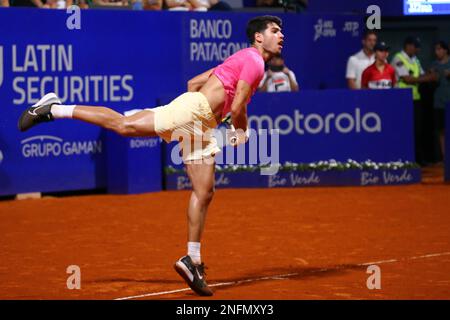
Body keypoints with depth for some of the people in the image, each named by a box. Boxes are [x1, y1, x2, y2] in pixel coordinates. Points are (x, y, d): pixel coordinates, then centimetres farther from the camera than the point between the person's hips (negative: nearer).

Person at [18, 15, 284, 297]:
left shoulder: (238, 62, 25)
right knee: (124, 125, -16)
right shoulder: (253, 60, -6)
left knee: (205, 193, 4)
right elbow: (237, 109, -15)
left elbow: (193, 82, 27)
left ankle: (192, 260, 7)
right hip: (191, 108, -10)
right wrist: (241, 132, 6)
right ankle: (54, 109, -8)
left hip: (201, 129, 10)